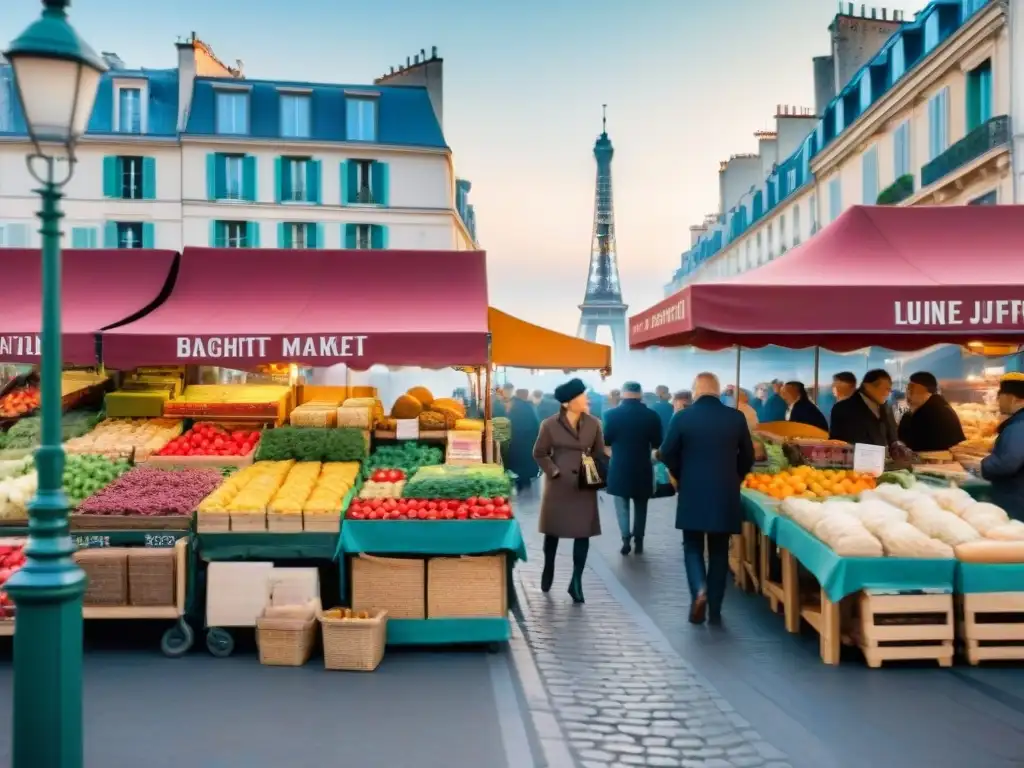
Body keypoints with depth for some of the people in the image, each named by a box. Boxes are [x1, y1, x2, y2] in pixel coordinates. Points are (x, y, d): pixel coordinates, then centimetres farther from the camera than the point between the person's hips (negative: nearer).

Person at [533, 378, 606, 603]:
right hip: (558, 484, -2)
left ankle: (576, 581, 9)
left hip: (584, 486, 2)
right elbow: (539, 453, 0)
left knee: (583, 533, -1)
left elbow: (600, 454, 7)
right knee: (553, 530, 10)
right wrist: (554, 472, -11)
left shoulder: (593, 424, 1)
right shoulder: (550, 424, -6)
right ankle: (548, 570, 33)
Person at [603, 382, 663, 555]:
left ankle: (626, 538, -5)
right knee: (640, 506, 14)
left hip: (619, 468, -1)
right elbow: (657, 444, 0)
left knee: (622, 505, 8)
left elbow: (606, 440, -2)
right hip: (642, 468, 1)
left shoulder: (612, 414, -10)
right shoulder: (651, 415, -7)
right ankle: (638, 541, 15)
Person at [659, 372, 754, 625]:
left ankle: (699, 589, -13)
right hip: (726, 494, 2)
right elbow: (748, 456, 5)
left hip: (692, 493, -1)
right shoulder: (736, 417, -3)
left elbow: (667, 454, -3)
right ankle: (715, 610, 12)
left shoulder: (683, 417, -8)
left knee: (693, 546, 12)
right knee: (719, 551, 11)